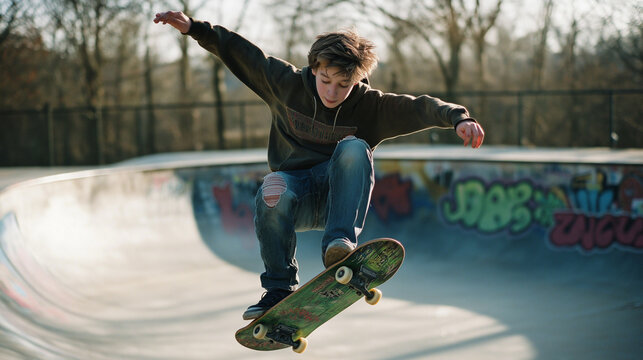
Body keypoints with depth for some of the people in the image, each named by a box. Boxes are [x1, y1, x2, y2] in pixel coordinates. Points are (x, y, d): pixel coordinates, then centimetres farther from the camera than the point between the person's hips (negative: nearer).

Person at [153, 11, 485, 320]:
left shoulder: (370, 106, -7)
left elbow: (418, 108, -20)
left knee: (353, 148, -31)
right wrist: (193, 27, -2)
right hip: (295, 189, 1)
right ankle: (280, 288, -18)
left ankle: (339, 244, -37)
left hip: (338, 194, -1)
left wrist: (458, 117, -38)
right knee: (272, 192, -36)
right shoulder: (287, 83, -3)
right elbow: (239, 52, 4)